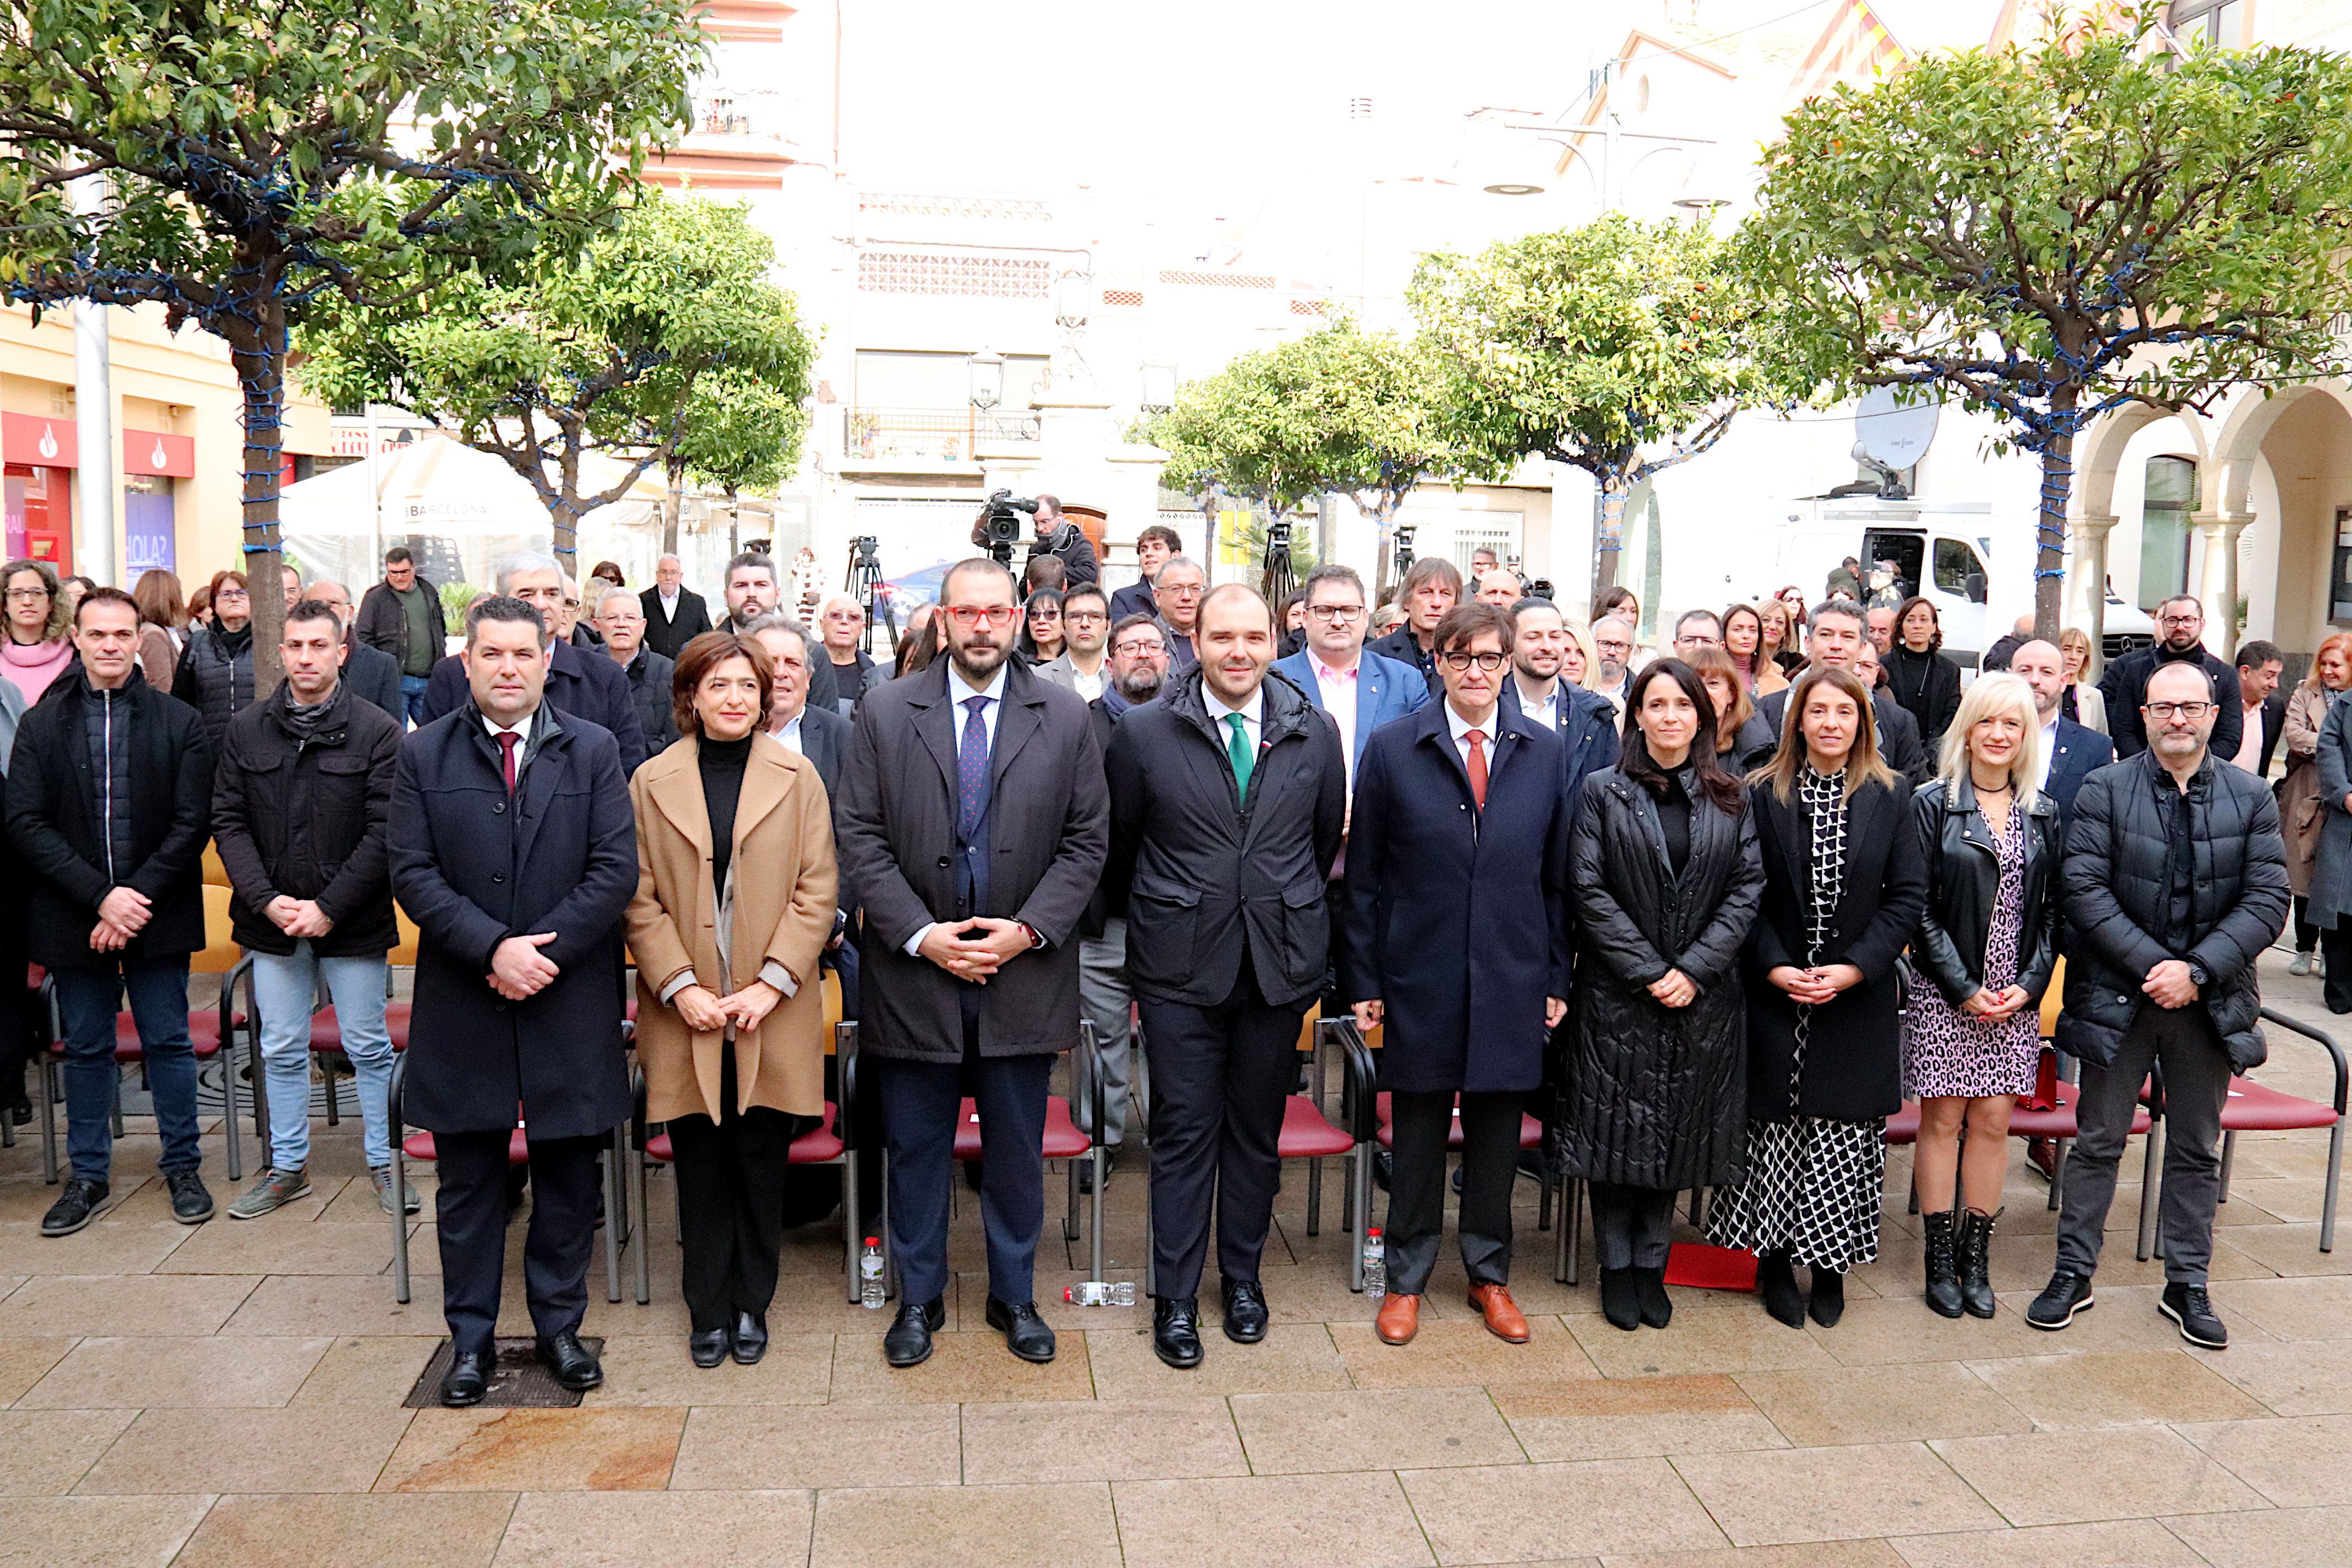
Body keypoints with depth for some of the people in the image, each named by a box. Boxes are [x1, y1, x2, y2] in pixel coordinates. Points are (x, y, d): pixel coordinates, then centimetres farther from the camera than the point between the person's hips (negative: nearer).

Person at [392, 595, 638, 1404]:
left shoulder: (594, 750, 2)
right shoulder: (423, 755, 3)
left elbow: (616, 869, -5)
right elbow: (413, 873, -4)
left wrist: (545, 952, -14)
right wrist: (493, 947, -16)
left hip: (570, 1002, 0)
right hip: (462, 1003, 0)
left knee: (567, 1177, 10)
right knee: (468, 1181, 10)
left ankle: (559, 1325, 26)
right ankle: (471, 1338, 24)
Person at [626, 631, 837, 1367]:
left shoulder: (798, 780, 3)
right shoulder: (651, 783, 4)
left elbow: (817, 893, 0)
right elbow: (640, 899, 1)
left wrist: (771, 984, -9)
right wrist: (680, 987, -9)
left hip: (772, 1012, 0)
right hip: (686, 1011, 0)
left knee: (762, 1160, 7)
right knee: (701, 1163, 7)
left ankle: (751, 1305, 23)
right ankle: (708, 1309, 22)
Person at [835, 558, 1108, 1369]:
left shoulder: (1066, 719, 1)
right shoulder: (886, 713, 0)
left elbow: (1086, 841, 1)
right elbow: (860, 838, -3)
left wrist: (1029, 929, -11)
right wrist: (921, 935, -12)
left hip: (1023, 972, 0)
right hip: (914, 971, 0)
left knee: (1017, 1151, 13)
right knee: (916, 1148, 12)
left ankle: (1014, 1296, 32)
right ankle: (919, 1297, 31)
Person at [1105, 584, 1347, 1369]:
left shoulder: (1316, 735, 2)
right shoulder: (1143, 733, -4)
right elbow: (1120, 847, 7)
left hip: (1282, 961, 2)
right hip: (1180, 965, -2)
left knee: (1258, 1128, 13)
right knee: (1183, 1130, 4)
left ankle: (1243, 1274, 31)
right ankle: (1175, 1296, 18)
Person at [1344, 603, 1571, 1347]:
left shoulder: (1544, 750, 4)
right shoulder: (1392, 748, -2)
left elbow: (1557, 876, 7)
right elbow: (1364, 876, -1)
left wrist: (1557, 977, 5)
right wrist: (1363, 980, -3)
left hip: (1511, 978, 2)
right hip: (1421, 975, -2)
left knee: (1496, 1130, 12)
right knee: (1418, 1131, 8)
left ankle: (1489, 1274, 30)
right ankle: (1406, 1279, 25)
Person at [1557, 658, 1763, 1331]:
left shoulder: (1730, 800, 6)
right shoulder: (1604, 792, -1)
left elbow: (1746, 889, 0)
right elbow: (1589, 889, -7)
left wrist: (1694, 970, -11)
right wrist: (1648, 971, -13)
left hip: (1702, 994, 2)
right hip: (1618, 992, -2)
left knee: (1679, 1130, 9)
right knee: (1618, 1126, 4)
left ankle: (1652, 1263, 23)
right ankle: (1617, 1267, 18)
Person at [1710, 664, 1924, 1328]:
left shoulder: (1892, 795, 2)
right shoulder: (1763, 794, 0)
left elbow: (1909, 894, -1)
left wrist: (1855, 968, -10)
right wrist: (1776, 967, -12)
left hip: (1859, 995, 1)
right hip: (1777, 993, -1)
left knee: (1846, 1130, 5)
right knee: (1775, 1128, 4)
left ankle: (1829, 1266, 20)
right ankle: (1774, 1262, 19)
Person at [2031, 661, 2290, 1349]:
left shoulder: (2252, 797, 2)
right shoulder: (2105, 790, -4)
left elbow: (2269, 900, -4)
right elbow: (2086, 890, -10)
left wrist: (2197, 970, -15)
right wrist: (2151, 964, -18)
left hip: (2210, 1000, 2)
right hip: (2119, 995, -2)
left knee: (2197, 1150, 13)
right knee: (2098, 1142, 7)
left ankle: (2187, 1285, 26)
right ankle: (2073, 1273, 19)